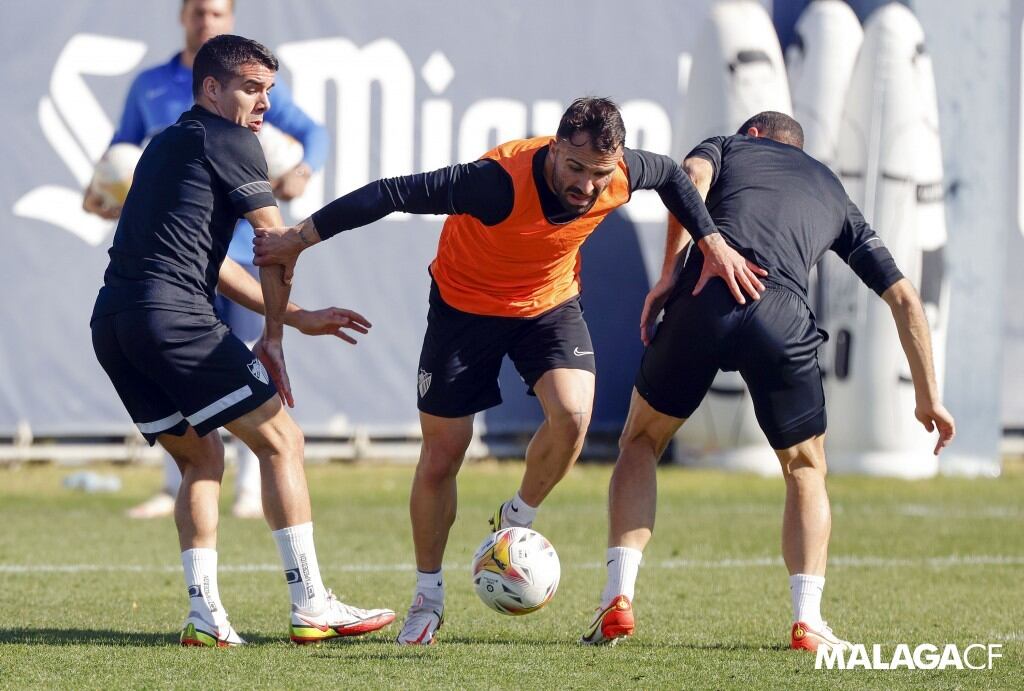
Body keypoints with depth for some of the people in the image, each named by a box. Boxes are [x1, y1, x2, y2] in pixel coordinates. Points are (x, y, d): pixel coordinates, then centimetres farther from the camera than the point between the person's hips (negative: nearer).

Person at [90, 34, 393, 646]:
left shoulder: (168, 144, 29)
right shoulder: (228, 140, 2)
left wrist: (298, 315, 31)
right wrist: (273, 336, 12)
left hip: (112, 322, 9)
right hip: (174, 315, -9)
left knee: (202, 458, 20)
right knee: (281, 439, 0)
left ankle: (205, 613, 8)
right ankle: (311, 606, -4)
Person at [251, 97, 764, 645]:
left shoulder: (622, 175, -23)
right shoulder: (502, 182, -37)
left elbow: (670, 175, 3)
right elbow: (393, 194, -32)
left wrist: (714, 245, 2)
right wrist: (297, 239, -27)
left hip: (551, 302, 3)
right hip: (465, 306, -3)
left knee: (572, 414, -25)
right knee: (440, 457, 1)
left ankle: (516, 521, 4)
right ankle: (427, 599, 23)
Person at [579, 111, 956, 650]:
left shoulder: (729, 146, 30)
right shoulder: (834, 193, 34)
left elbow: (693, 175, 3)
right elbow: (903, 297, 29)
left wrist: (670, 273, -1)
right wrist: (928, 395, 32)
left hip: (705, 299, -1)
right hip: (782, 317, 1)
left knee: (641, 443, 21)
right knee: (806, 471, 22)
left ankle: (619, 599, 5)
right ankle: (807, 621, 4)